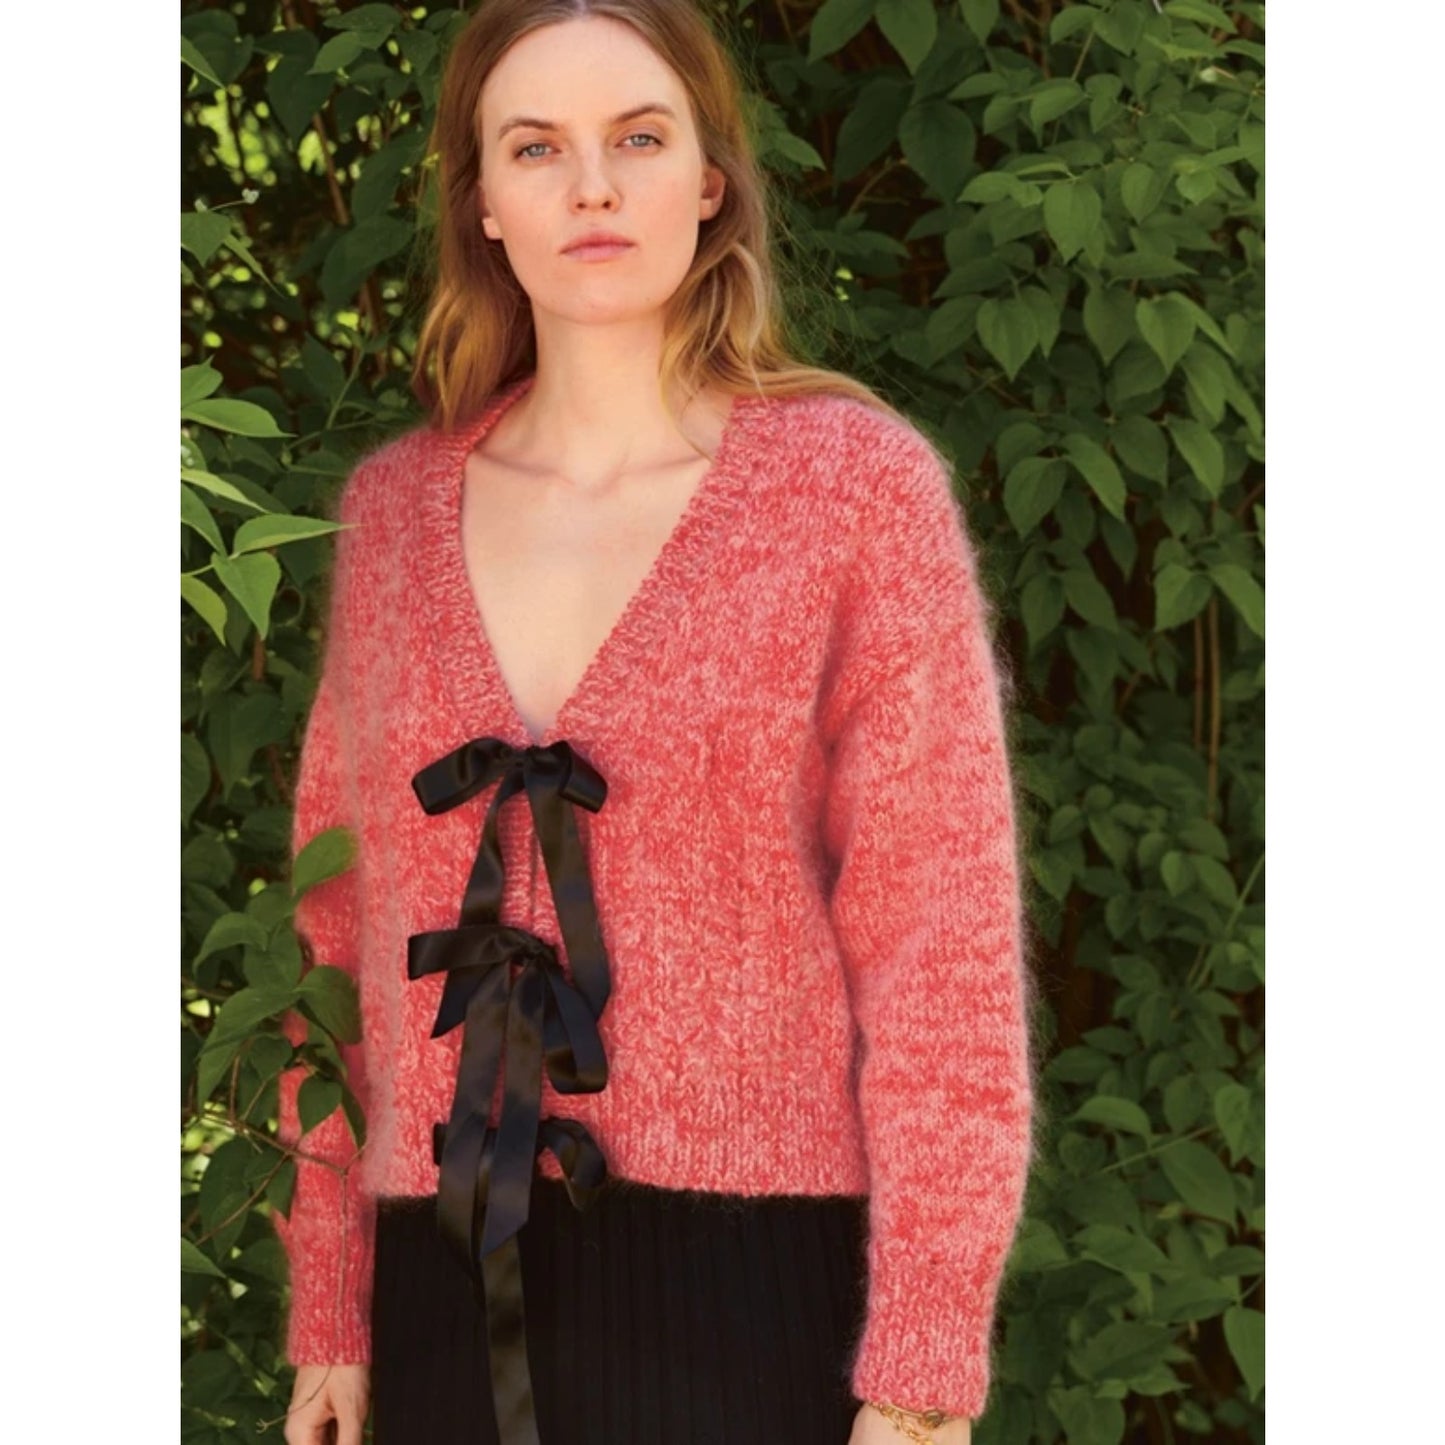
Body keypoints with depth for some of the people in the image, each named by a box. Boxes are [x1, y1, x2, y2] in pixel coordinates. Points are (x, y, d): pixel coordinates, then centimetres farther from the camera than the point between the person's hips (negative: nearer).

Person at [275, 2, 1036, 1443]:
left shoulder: (853, 478, -4)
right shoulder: (394, 507, 7)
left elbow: (938, 936, -7)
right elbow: (342, 928, 10)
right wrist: (327, 1306, 8)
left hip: (757, 1286, -3)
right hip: (450, 1293, 3)